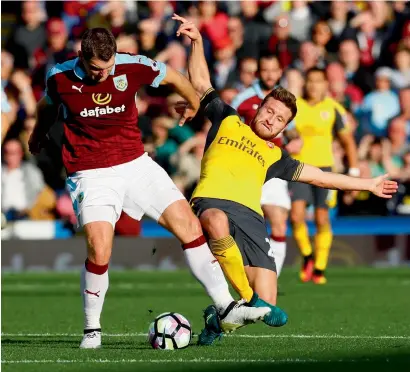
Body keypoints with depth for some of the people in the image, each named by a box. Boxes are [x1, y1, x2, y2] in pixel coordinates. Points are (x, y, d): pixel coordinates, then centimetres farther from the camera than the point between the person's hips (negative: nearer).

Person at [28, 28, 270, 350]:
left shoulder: (133, 67, -12)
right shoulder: (60, 78, -11)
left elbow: (174, 77, 8)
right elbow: (48, 106, 13)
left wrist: (194, 105, 26)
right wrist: (39, 135, 33)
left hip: (136, 164, 3)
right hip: (91, 175, -3)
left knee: (188, 224, -6)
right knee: (100, 250, -22)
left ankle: (226, 309, 0)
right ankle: (92, 330, -1)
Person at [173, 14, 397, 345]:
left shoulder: (276, 156, 30)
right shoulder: (227, 121, 24)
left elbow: (318, 176, 35)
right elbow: (201, 82, 25)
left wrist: (369, 184, 38)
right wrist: (197, 42, 13)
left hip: (250, 216, 3)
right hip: (213, 202, -3)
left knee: (267, 304, -13)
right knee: (217, 223, -45)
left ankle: (221, 316, 18)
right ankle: (248, 299, -31)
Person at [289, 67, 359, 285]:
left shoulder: (333, 109, 2)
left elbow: (348, 142, 7)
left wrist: (354, 172, 1)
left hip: (323, 168, -1)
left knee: (322, 219, -3)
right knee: (296, 215, -14)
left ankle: (319, 268, 8)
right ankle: (307, 255, 10)